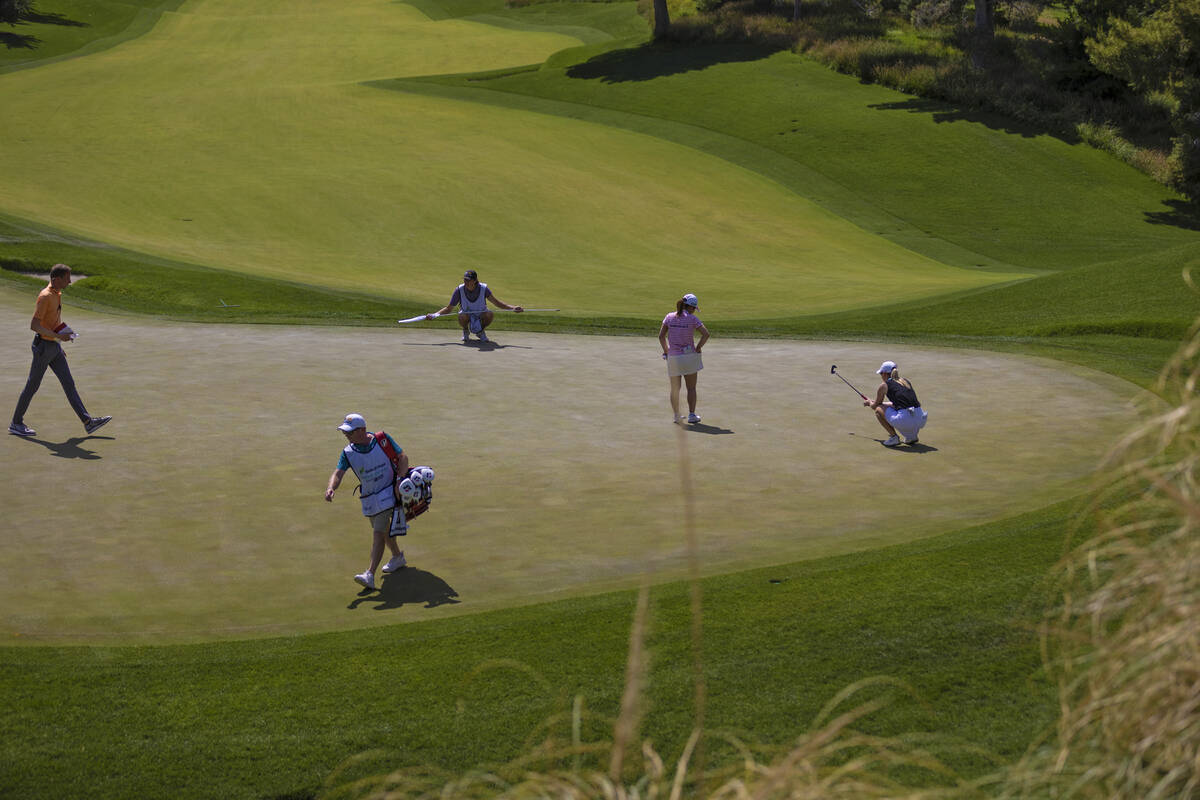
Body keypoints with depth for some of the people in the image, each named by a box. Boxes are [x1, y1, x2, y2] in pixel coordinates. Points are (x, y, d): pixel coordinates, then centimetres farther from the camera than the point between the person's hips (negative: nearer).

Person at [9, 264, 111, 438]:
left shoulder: (57, 294, 11)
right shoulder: (45, 297, -19)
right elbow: (34, 325, -24)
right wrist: (58, 336, -26)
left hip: (54, 347, 9)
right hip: (43, 346, -9)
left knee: (69, 383, 4)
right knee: (33, 386, 1)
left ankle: (87, 421, 2)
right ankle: (16, 424, 13)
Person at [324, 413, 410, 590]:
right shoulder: (348, 453, -7)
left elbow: (403, 457, -9)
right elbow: (338, 473, -17)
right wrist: (331, 488, -39)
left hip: (389, 493, -5)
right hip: (369, 498, 5)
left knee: (378, 533, -15)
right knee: (384, 530, 22)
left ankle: (370, 575, -22)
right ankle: (397, 557, 48)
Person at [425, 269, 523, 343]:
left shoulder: (483, 288, -19)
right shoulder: (460, 290, -18)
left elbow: (497, 303, -16)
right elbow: (448, 308, -10)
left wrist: (513, 308, -29)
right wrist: (434, 314, -24)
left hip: (481, 314, 1)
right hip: (466, 315, -1)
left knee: (490, 314, -34)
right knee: (462, 316, -38)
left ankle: (480, 330, 0)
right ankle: (466, 331, 0)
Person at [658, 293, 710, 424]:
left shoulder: (669, 317, 1)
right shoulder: (692, 319, -7)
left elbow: (661, 336, 1)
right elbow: (705, 334, -14)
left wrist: (666, 351, 11)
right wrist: (698, 347, -2)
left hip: (673, 358, 2)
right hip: (689, 357, -2)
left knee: (675, 389, 13)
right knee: (691, 388, 9)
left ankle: (676, 416, 15)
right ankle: (691, 415, 8)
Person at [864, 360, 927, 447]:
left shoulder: (884, 385, 7)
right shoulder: (907, 381, 23)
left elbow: (875, 406, 22)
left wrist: (869, 402, 46)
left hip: (905, 421, -6)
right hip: (921, 419, 6)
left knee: (878, 410, 16)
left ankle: (893, 436, 5)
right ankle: (912, 435, 18)